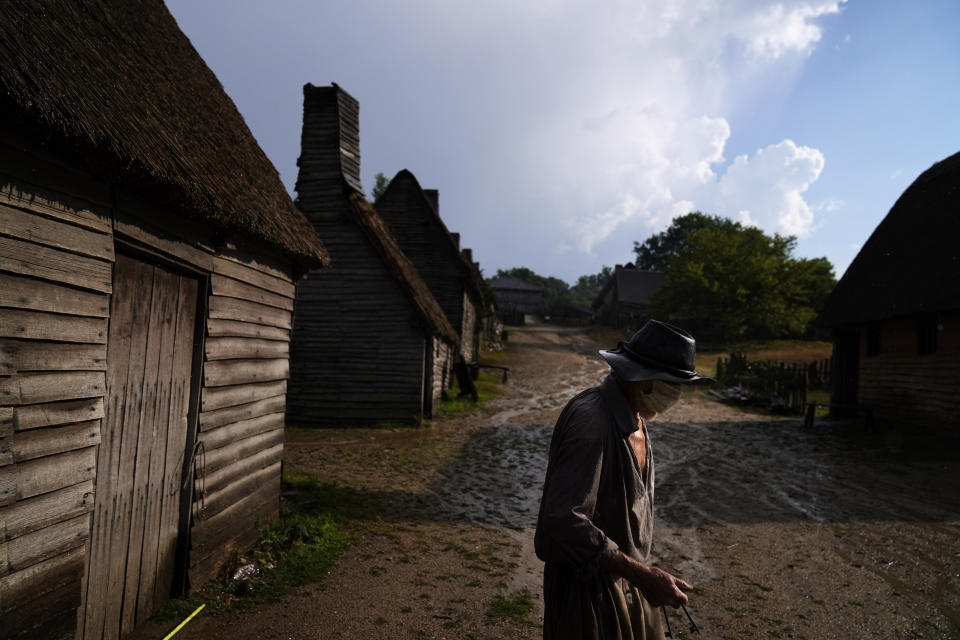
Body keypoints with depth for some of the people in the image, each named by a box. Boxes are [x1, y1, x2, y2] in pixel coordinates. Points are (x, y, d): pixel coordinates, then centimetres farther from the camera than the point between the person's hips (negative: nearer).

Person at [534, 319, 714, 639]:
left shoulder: (633, 417, 3)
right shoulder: (591, 420, -28)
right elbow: (564, 520, -33)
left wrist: (641, 570, 18)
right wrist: (643, 575, -30)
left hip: (624, 575, 8)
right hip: (587, 584, -8)